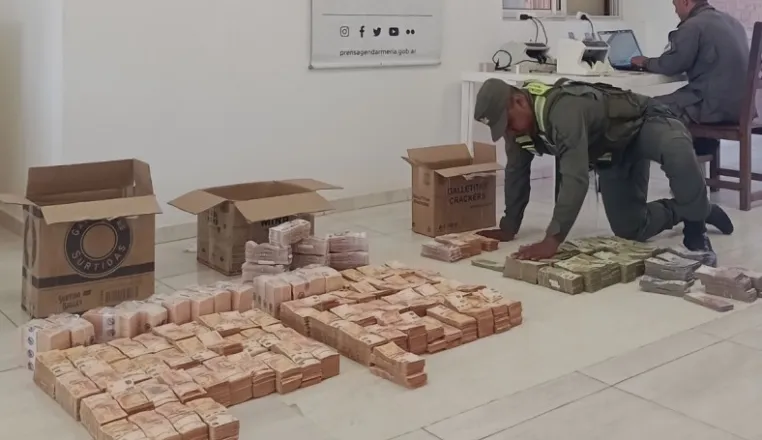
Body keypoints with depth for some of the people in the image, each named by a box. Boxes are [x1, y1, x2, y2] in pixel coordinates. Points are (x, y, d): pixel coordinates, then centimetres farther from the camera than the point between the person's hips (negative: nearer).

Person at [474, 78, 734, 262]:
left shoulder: (563, 110, -41)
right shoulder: (517, 120, -15)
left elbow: (575, 178, -47)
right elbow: (516, 171, -1)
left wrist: (552, 240, -51)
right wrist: (508, 228, 1)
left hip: (641, 125, -8)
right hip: (610, 152, 8)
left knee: (676, 150, -43)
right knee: (630, 230, 2)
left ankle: (695, 225, -21)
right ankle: (686, 210, 27)